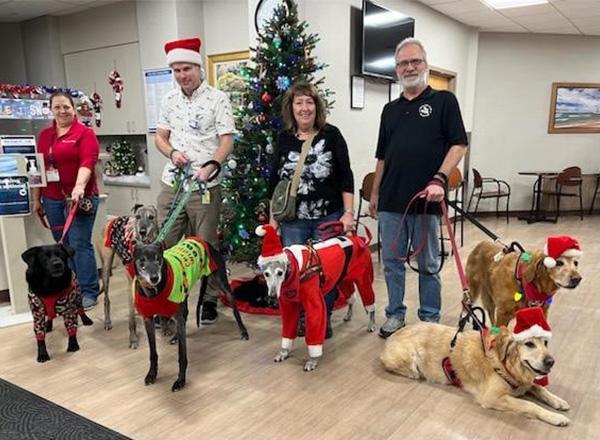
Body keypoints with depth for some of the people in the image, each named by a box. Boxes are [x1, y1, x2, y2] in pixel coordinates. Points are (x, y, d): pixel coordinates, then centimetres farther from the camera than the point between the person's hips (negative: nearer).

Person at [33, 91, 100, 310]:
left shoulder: (85, 133, -2)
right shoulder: (44, 135, 15)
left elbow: (87, 162, -15)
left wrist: (79, 187, -30)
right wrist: (36, 198, 14)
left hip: (79, 197, -5)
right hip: (52, 199, 5)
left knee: (80, 244, -5)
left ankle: (89, 292, 3)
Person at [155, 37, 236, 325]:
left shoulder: (218, 99, -4)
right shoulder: (169, 100, 11)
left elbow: (227, 141, -9)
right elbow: (160, 137, 15)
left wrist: (210, 167, -25)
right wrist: (172, 152, -7)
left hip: (205, 185, -4)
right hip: (171, 183, 5)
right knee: (165, 243, 8)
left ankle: (210, 299, 21)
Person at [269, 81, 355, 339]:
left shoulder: (331, 135, 0)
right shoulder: (283, 139, 6)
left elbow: (345, 177, -2)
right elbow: (275, 182, 10)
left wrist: (348, 212, -8)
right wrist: (273, 218, 9)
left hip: (328, 218, -2)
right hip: (293, 219, 2)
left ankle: (324, 319, 22)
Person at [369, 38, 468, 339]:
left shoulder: (443, 101, 2)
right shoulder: (390, 109, 16)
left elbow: (459, 144, -6)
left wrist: (439, 179, -19)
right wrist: (375, 194, 17)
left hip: (426, 199, -4)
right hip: (391, 201, 5)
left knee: (428, 265, 6)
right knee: (392, 261, 11)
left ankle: (430, 320, 21)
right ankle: (395, 315, 25)